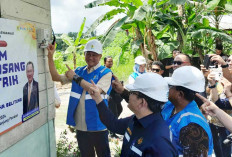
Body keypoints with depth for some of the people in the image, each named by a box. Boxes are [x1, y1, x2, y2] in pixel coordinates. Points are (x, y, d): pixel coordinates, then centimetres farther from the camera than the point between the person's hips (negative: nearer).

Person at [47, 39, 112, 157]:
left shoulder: (105, 73, -8)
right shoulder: (79, 71, 8)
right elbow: (56, 77, 8)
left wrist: (75, 77, -18)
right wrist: (50, 56, -2)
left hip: (97, 127, -4)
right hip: (80, 126, 5)